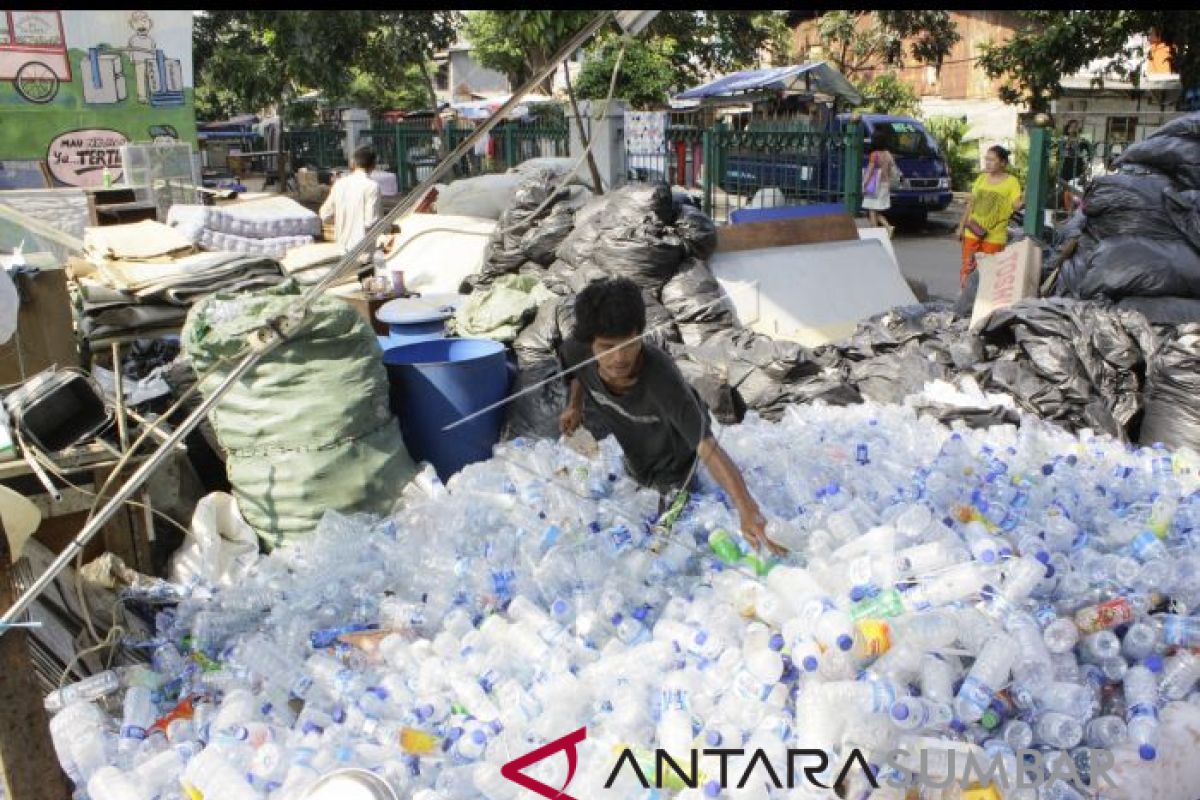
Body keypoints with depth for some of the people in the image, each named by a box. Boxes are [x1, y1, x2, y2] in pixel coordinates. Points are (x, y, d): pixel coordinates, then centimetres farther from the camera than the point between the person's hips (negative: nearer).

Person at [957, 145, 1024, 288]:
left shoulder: (1011, 181, -5)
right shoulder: (981, 178, 9)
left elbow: (1016, 205, -15)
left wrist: (1022, 202, -37)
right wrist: (961, 226, 14)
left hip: (994, 237, -4)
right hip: (972, 233, 5)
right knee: (968, 268, 10)